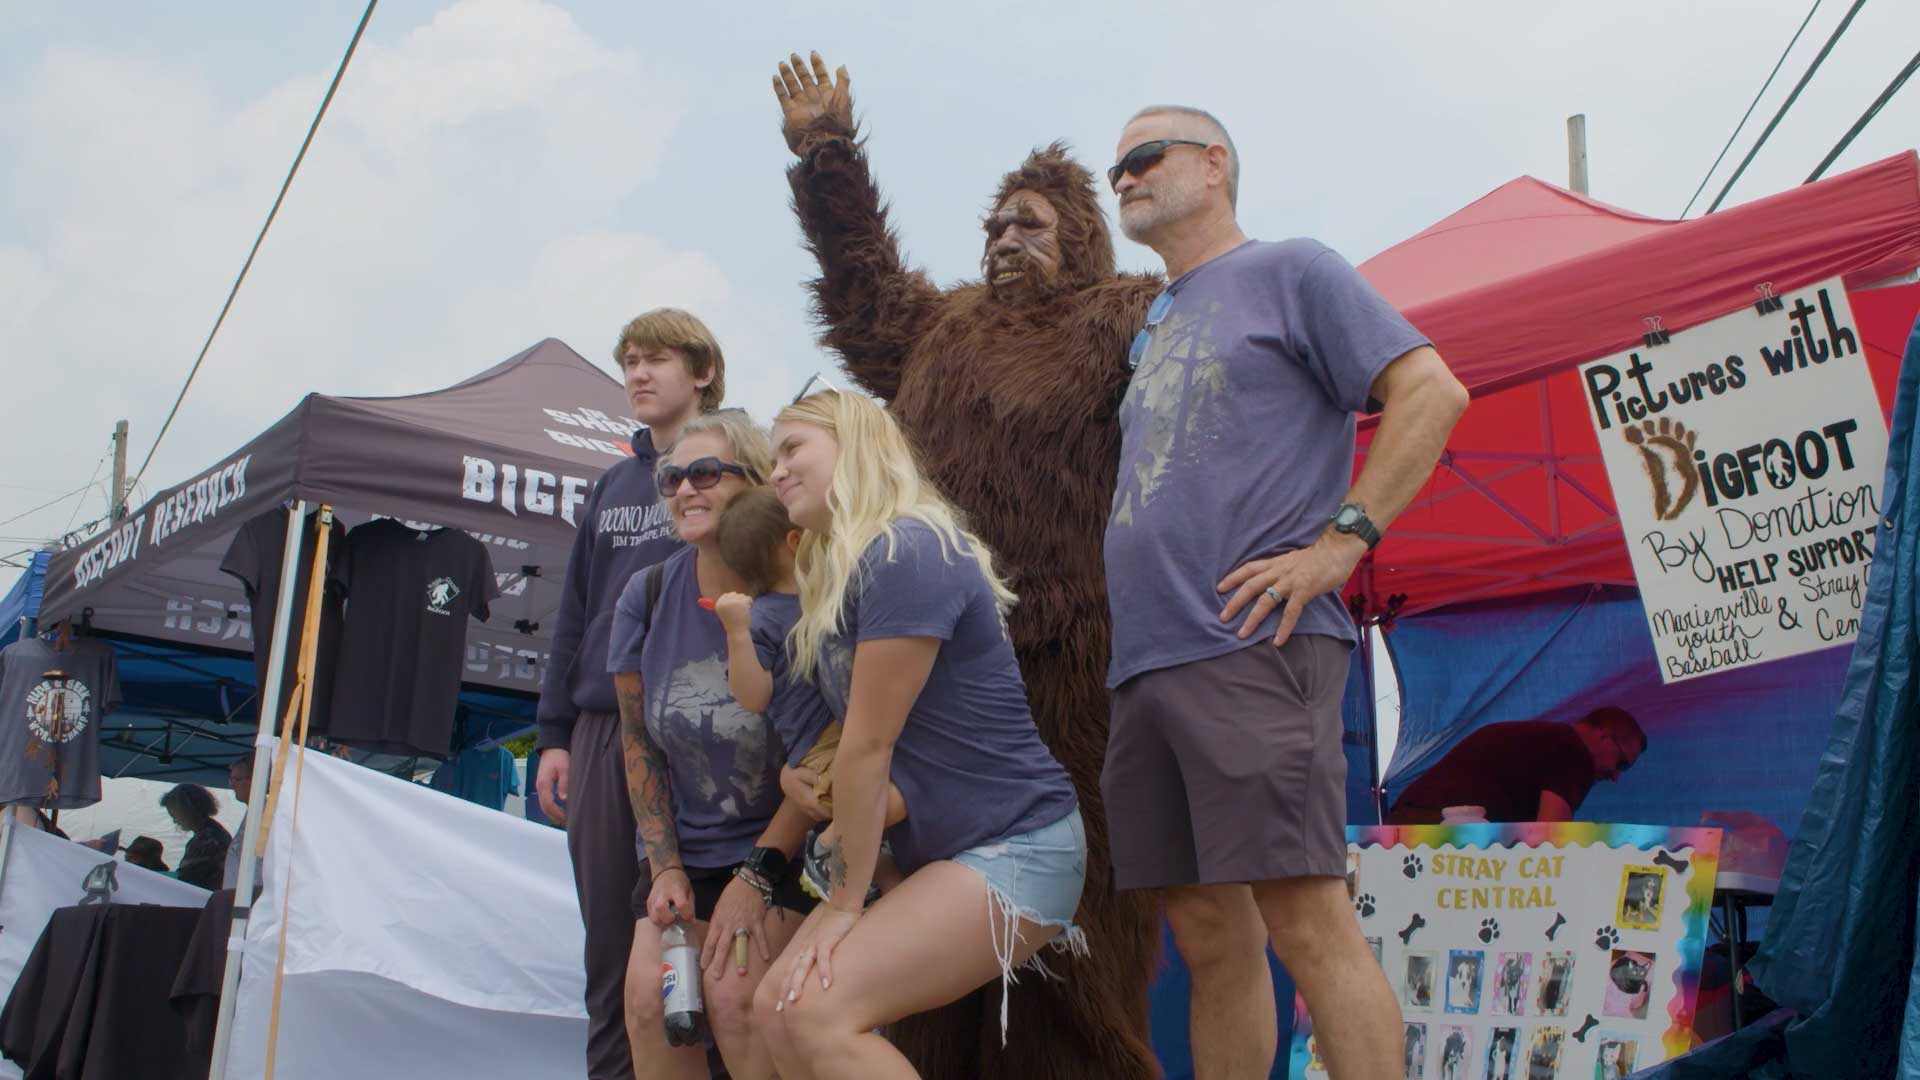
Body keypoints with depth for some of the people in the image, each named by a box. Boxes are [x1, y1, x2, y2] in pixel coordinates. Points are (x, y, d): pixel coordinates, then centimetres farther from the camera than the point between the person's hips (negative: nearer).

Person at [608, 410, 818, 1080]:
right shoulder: (647, 597, -2)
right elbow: (639, 743, 6)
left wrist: (759, 874, -14)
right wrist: (665, 867, -1)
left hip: (784, 850, -4)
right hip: (685, 851, 4)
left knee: (735, 994, -23)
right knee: (648, 996, -14)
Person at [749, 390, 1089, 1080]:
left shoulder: (905, 554, -19)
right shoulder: (835, 577, 11)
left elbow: (869, 747, -17)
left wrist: (845, 904, -11)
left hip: (1016, 848, -9)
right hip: (929, 852, 9)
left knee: (822, 1012, -20)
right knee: (779, 1008, 1)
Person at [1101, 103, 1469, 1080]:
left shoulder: (1289, 271, 5)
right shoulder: (1156, 326, 26)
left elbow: (1432, 391, -6)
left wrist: (1342, 540, -14)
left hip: (1251, 645, -7)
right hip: (1145, 663, 8)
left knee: (1306, 921, -11)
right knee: (1209, 936, 9)